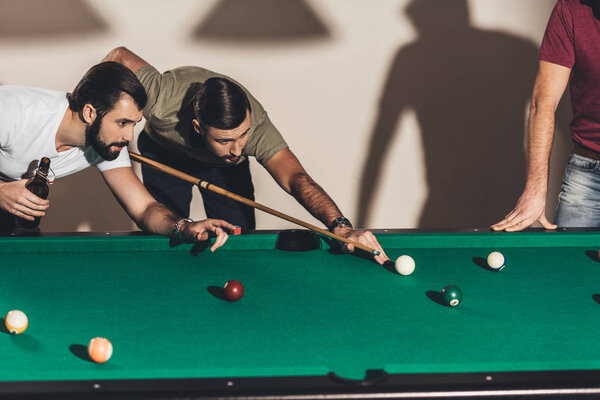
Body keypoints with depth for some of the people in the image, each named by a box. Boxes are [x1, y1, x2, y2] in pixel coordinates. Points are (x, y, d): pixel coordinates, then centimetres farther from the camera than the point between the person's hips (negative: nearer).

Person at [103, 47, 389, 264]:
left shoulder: (255, 125, -44)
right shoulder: (161, 101, -45)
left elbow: (295, 178, -57)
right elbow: (120, 56, -26)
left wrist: (340, 226, -73)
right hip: (164, 153, -1)